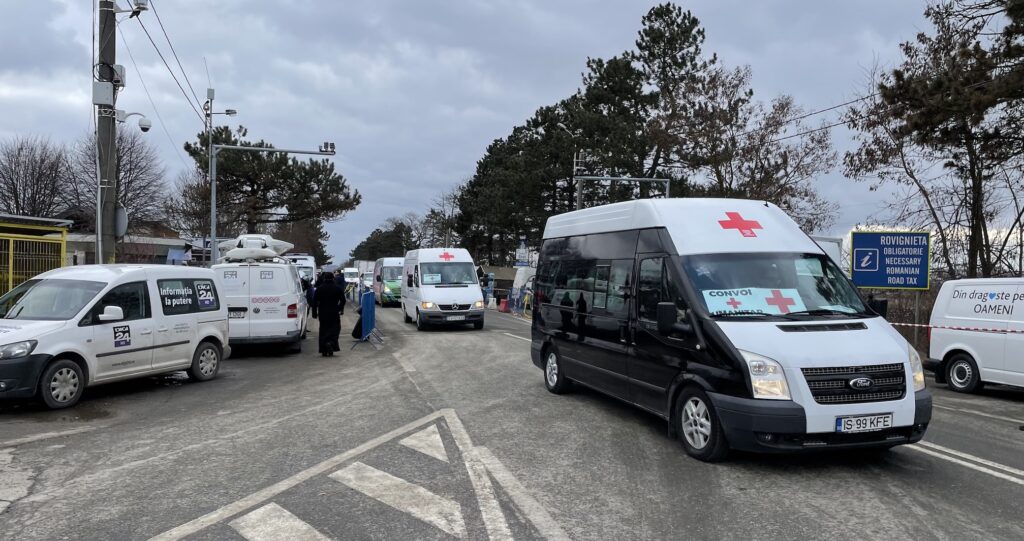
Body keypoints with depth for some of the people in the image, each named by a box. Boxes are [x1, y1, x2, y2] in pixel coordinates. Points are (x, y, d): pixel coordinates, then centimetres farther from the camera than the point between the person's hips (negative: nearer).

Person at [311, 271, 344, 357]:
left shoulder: (319, 289, 0)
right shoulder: (337, 289, -2)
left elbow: (315, 302, -1)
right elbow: (343, 300, 1)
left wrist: (314, 313, 4)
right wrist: (341, 309, 16)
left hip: (323, 314, 1)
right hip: (334, 314, -1)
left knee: (323, 330, 10)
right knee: (335, 329, 5)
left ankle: (324, 350, 9)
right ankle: (330, 342, -24)